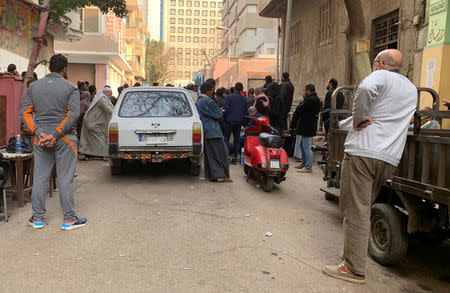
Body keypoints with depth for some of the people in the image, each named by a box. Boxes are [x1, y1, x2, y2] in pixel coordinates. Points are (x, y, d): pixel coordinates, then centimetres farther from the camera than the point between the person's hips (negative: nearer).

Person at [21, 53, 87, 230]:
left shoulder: (34, 86, 7)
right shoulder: (71, 88, -5)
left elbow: (25, 112, 1)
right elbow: (73, 114, -15)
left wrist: (39, 133, -7)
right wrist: (56, 135, -15)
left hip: (40, 139, 4)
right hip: (65, 139, -3)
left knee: (40, 178, 10)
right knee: (65, 179, 2)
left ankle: (37, 219, 18)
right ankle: (69, 220, 8)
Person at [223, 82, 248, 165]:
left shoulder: (229, 97, -8)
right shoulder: (244, 99, 5)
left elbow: (225, 109, -9)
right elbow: (245, 111, 10)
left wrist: (224, 118, 4)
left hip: (230, 121, -4)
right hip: (239, 122, 4)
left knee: (226, 138, 2)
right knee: (236, 139, 9)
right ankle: (235, 157, 9)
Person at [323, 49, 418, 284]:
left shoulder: (382, 76, 0)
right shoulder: (412, 89, 23)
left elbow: (366, 88, -25)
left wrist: (359, 116, -13)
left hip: (363, 152, -8)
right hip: (389, 159, 8)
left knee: (356, 212, -6)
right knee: (363, 210, 17)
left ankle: (354, 269, -2)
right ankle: (352, 256, 25)